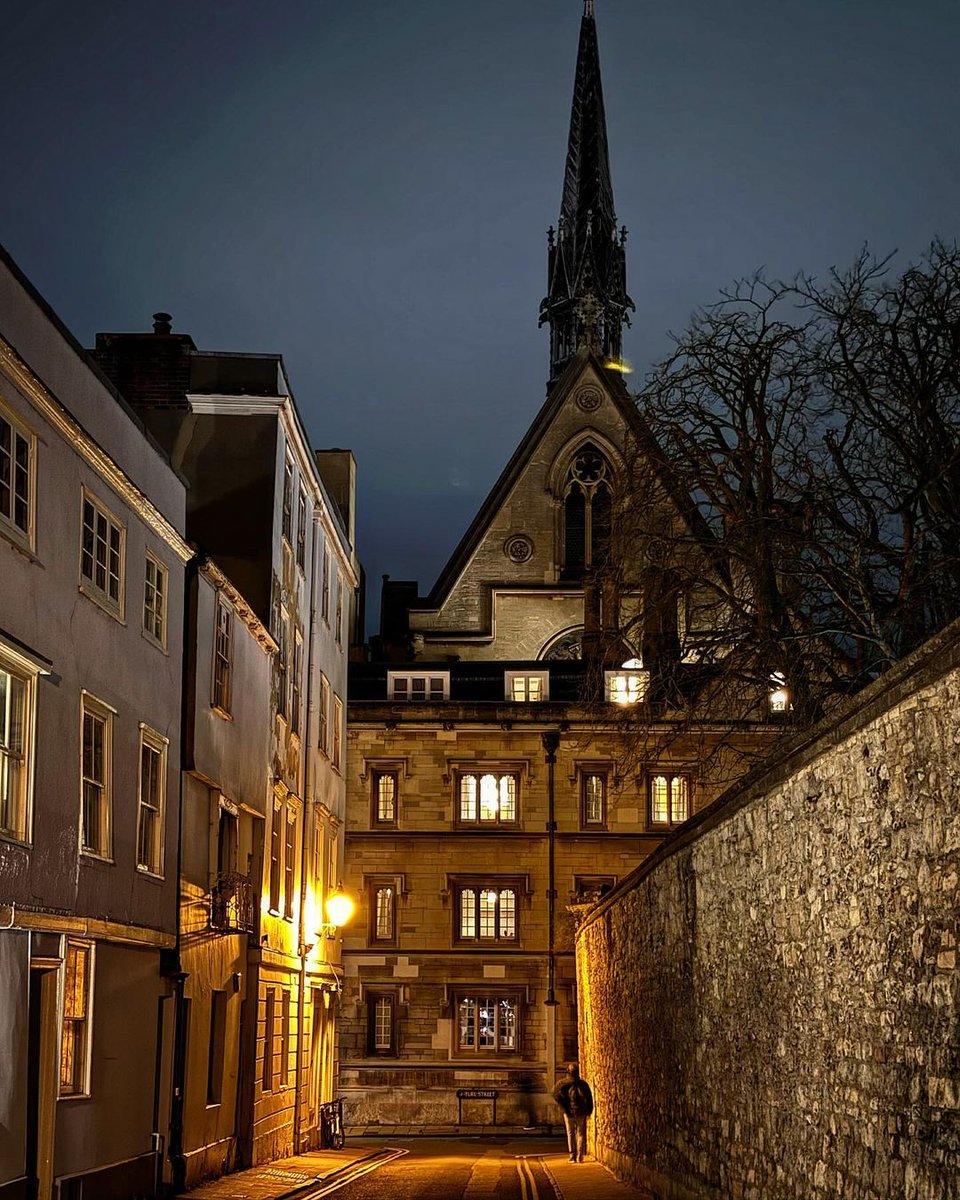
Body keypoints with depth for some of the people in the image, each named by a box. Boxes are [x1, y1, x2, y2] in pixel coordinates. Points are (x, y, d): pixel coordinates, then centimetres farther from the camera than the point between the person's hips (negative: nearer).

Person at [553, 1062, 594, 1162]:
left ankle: (572, 1157, 5)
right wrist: (589, 1111, 6)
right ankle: (579, 1157, 4)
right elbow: (589, 1098, -1)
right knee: (580, 1133, 9)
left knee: (570, 1134, 9)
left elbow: (557, 1096, -15)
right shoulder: (583, 1084, 0)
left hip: (569, 1112, -1)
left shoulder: (563, 1083, -4)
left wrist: (564, 1108, -8)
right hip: (581, 1112, 1)